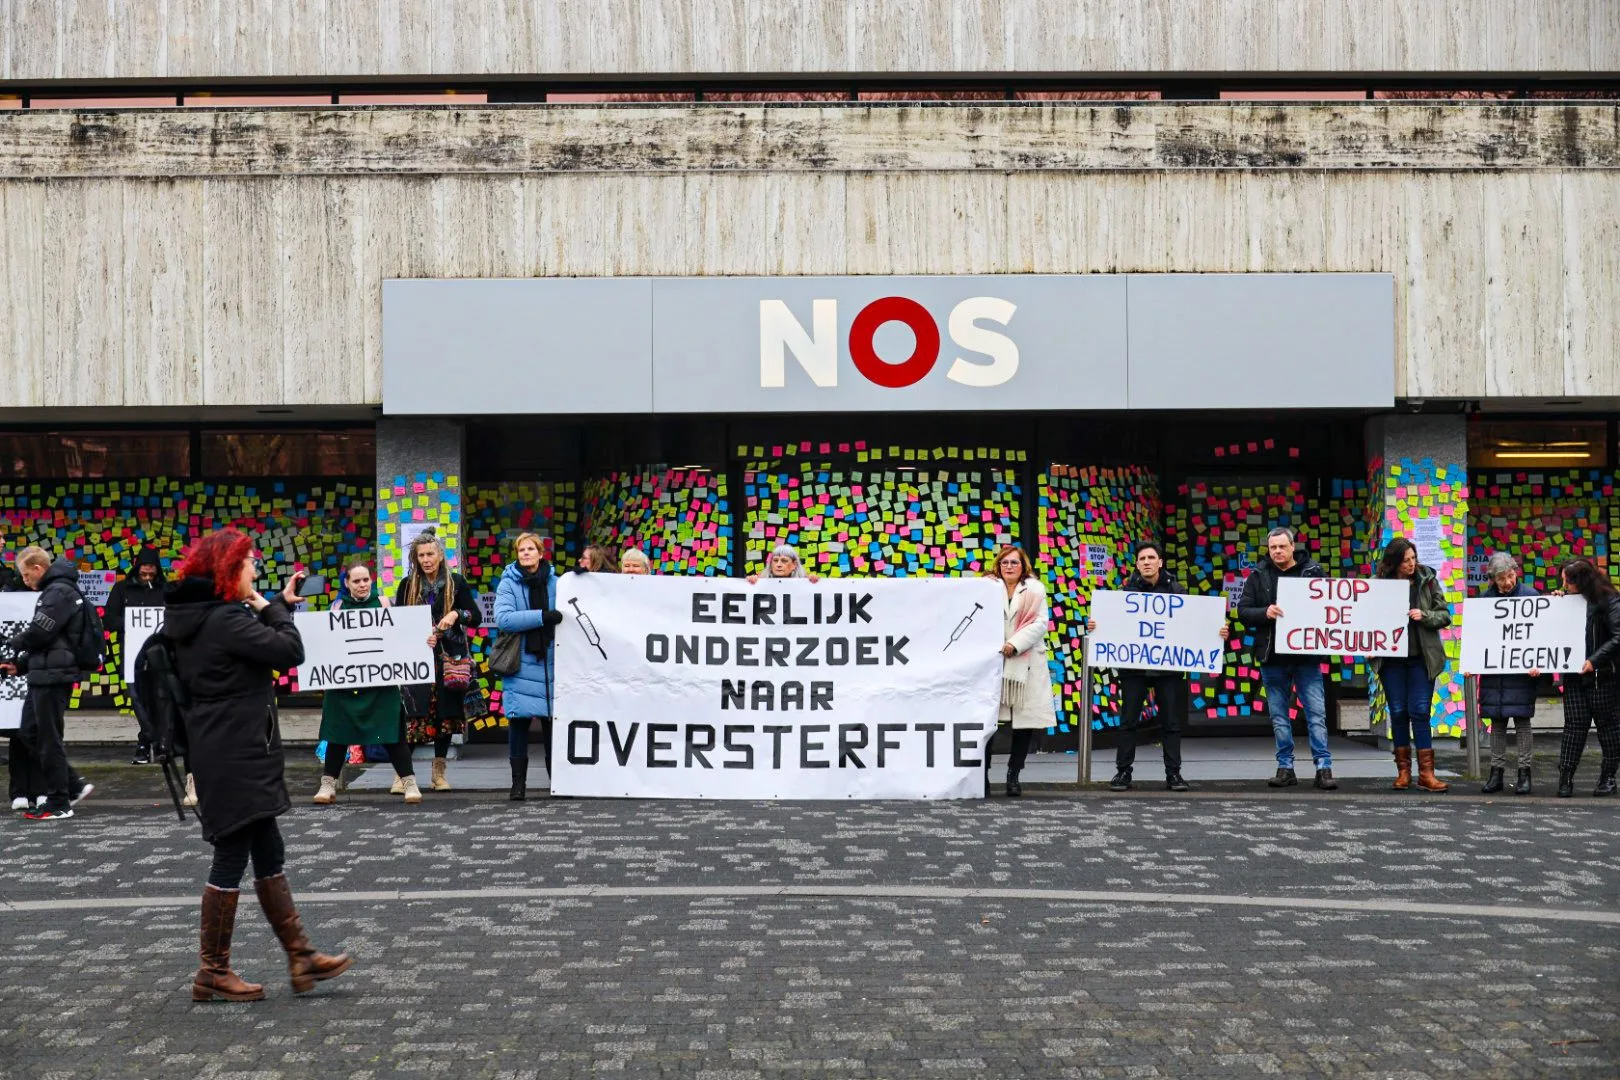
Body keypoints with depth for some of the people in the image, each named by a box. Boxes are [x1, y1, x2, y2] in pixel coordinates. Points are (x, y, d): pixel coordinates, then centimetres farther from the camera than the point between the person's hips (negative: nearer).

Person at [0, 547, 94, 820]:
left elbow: (38, 633, -20)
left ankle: (59, 803, 5)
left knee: (48, 739, -3)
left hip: (53, 675, -10)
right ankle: (74, 785, 17)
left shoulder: (59, 592, -14)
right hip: (44, 675, 10)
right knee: (28, 733, 13)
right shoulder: (55, 590, 18)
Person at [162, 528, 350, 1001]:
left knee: (269, 855, 12)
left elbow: (255, 640, 22)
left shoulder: (197, 617, 11)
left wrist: (279, 604, 16)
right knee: (233, 857, -1)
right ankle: (213, 971, 9)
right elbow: (290, 651, -21)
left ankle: (301, 958, 18)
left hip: (227, 754, 11)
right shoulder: (226, 619, -19)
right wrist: (271, 609, -6)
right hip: (237, 757, -11)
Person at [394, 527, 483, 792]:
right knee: (414, 714, -10)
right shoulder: (408, 585, 7)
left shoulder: (456, 583, 4)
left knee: (446, 714, 3)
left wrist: (456, 614, -16)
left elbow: (476, 617, 3)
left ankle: (439, 773, 13)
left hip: (449, 657, 1)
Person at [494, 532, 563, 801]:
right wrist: (542, 617, -20)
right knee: (519, 721, -1)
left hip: (550, 662, 2)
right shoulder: (509, 584, 1)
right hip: (520, 664, -2)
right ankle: (518, 783, 6)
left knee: (553, 720, 3)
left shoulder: (555, 583, 8)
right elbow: (503, 618, -13)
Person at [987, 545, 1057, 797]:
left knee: (1025, 724, 2)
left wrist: (1014, 645, -13)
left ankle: (1013, 776, 15)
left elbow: (1040, 623, -1)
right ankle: (982, 776, -2)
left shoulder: (1034, 590, 10)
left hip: (1025, 664, 1)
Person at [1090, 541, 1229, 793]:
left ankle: (1173, 773, 12)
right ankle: (1123, 772, 11)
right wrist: (1094, 625, -18)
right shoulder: (1128, 590, 3)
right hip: (1133, 665, 0)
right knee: (1128, 721, 4)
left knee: (1172, 722, 5)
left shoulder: (1176, 590, 3)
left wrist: (1217, 631, -13)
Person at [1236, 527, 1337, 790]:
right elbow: (1243, 612, 1)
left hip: (1307, 655, -2)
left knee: (1317, 713, -3)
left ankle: (1324, 768, 0)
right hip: (1272, 657, 2)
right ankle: (1285, 768, 14)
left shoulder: (1313, 571, 3)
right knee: (1279, 716, 7)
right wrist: (1265, 612, -17)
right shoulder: (1258, 576, 5)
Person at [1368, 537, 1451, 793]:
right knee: (1398, 712, 6)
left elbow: (1445, 615, 4)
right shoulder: (1378, 582, 0)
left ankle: (1426, 773, 0)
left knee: (1420, 712, -4)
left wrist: (1425, 616, -15)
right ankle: (1403, 770, 15)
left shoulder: (1427, 580, 1)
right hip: (1391, 658, 1)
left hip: (1421, 657, -1)